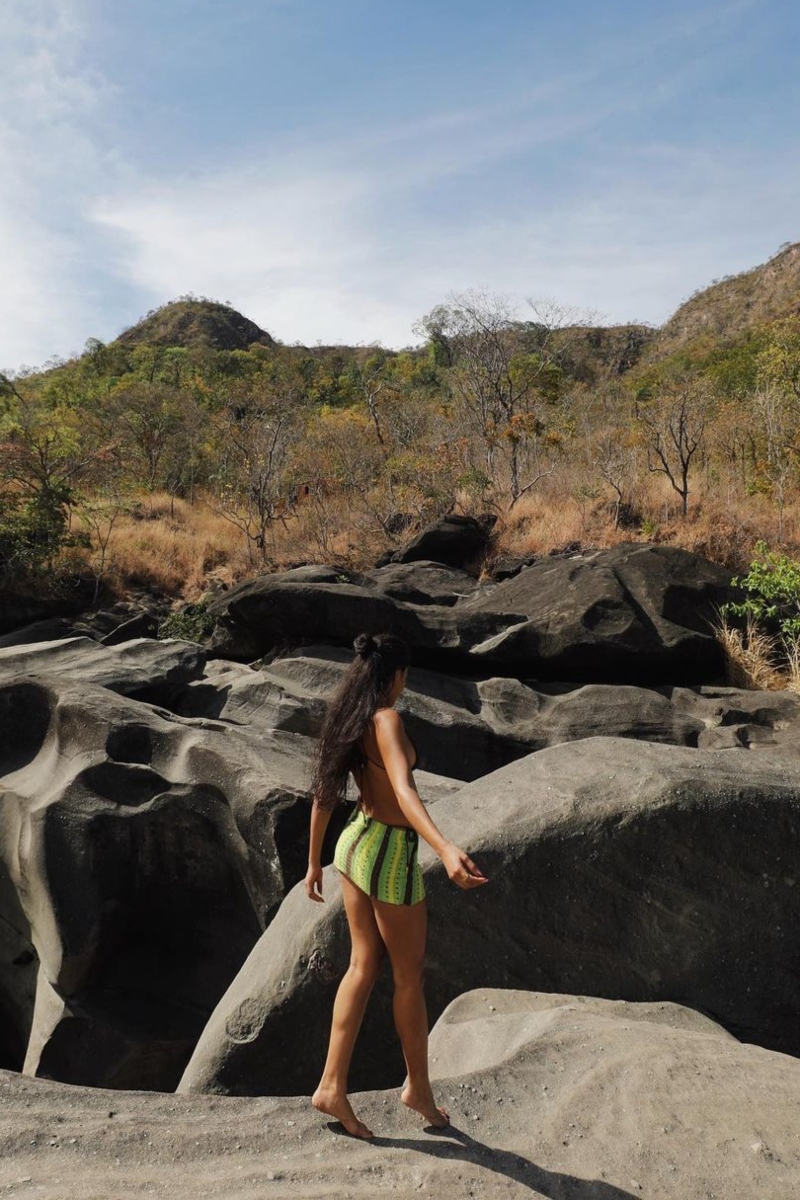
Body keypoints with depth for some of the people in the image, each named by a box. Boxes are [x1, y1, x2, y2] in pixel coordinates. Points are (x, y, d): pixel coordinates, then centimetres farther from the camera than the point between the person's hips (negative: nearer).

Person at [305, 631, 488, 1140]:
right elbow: (404, 790, -36)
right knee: (409, 975, 12)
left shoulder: (347, 719, 4)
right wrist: (446, 848, -49)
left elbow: (323, 795, 10)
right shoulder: (386, 720, -20)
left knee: (364, 966, 17)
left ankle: (333, 1086, 21)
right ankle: (418, 1086, 31)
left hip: (354, 845, 8)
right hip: (390, 854, -8)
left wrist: (314, 861, 18)